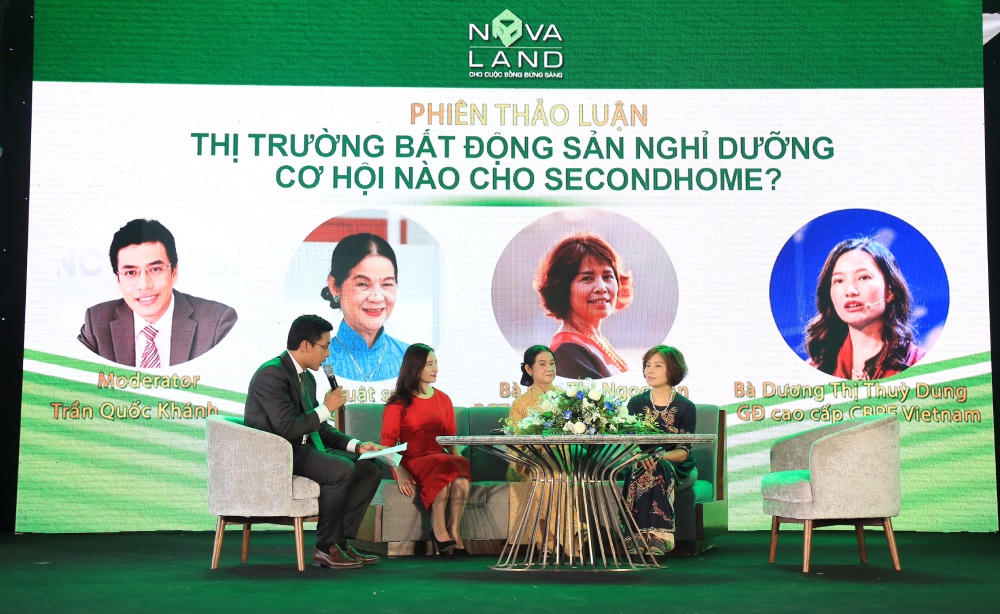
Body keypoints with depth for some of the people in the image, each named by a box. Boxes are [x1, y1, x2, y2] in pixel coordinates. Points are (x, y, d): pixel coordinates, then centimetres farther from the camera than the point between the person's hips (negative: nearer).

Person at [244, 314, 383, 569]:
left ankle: (340, 540, -5)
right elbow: (287, 428, -24)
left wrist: (356, 445, 5)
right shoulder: (272, 374, -16)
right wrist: (326, 408, -12)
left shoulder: (307, 378, 15)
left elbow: (317, 427, 18)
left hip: (303, 449, 10)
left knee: (370, 468, -2)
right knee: (343, 469, -29)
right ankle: (325, 547, -15)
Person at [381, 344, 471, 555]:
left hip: (441, 458, 4)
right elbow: (387, 442, -2)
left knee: (461, 481, -31)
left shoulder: (443, 399, 19)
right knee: (443, 468, -36)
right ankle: (439, 529, -24)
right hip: (412, 461, -4)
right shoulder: (399, 402, 4)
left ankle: (454, 531, -21)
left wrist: (458, 456, -3)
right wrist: (400, 472, -18)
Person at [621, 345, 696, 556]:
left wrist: (659, 456, -28)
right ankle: (656, 537, -38)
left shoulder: (685, 407, -1)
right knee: (642, 468, -33)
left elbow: (683, 451, -7)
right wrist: (642, 456, -24)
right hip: (641, 461, 2)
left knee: (659, 469, -35)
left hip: (676, 466, -2)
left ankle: (648, 535, -40)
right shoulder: (636, 403, 7)